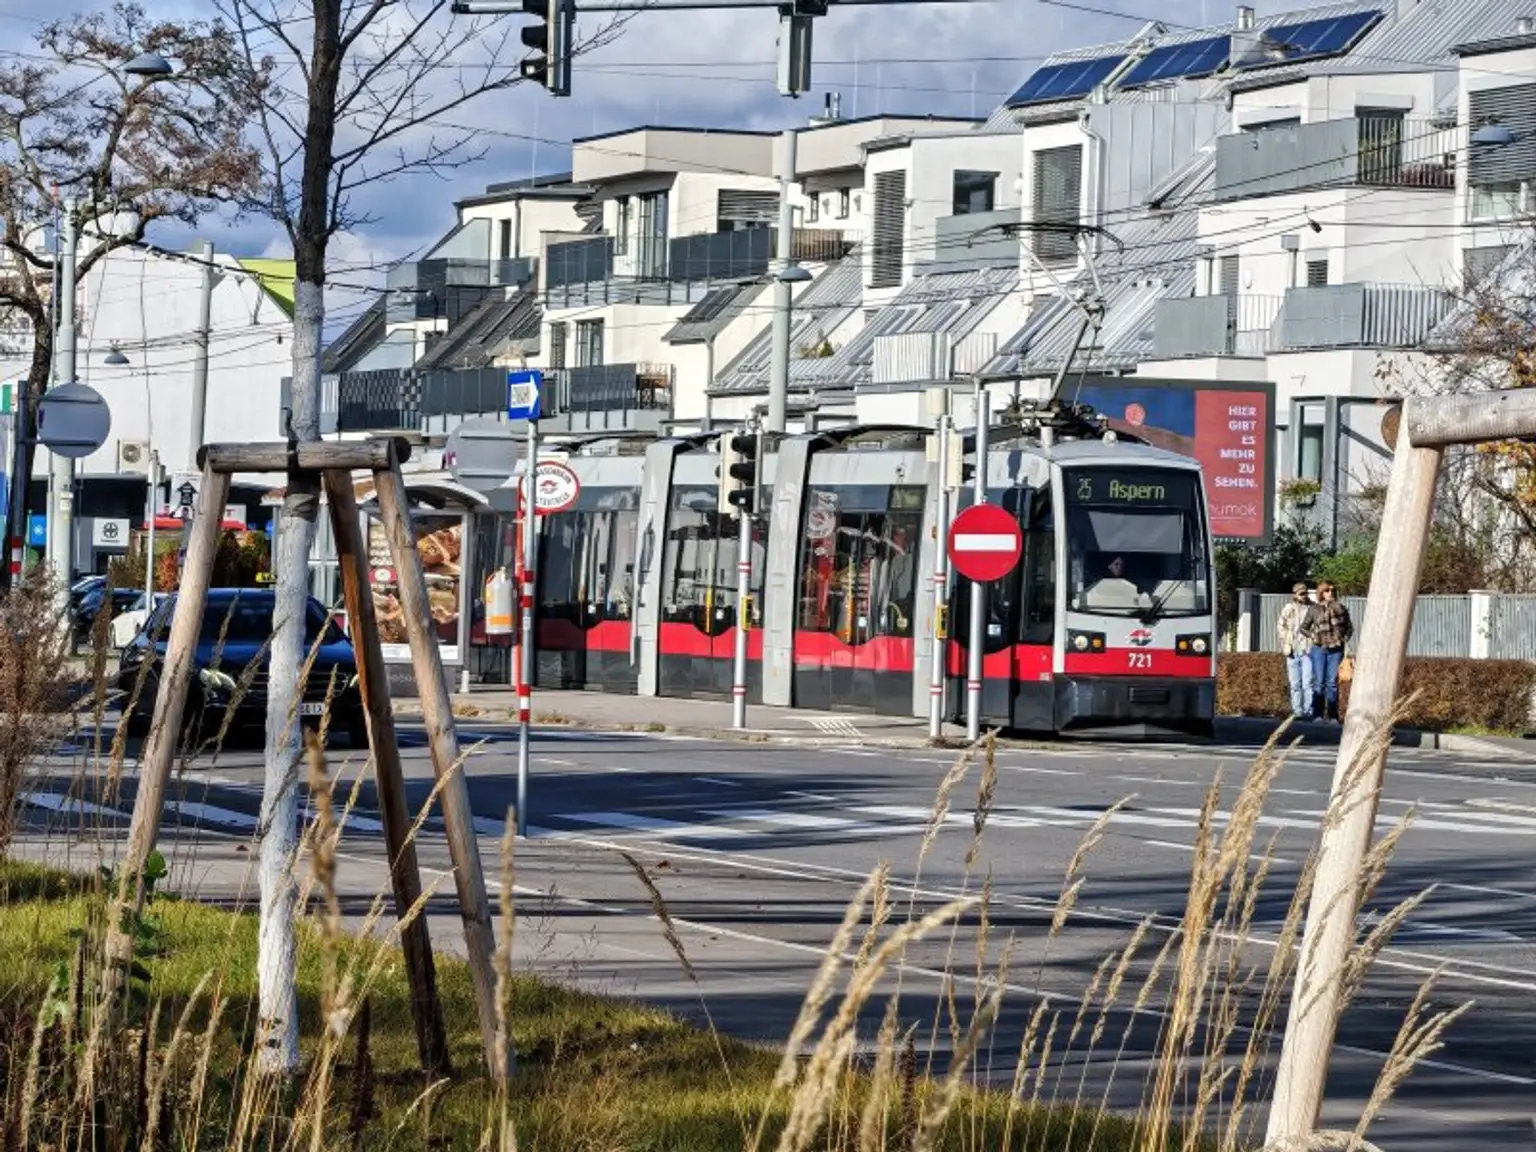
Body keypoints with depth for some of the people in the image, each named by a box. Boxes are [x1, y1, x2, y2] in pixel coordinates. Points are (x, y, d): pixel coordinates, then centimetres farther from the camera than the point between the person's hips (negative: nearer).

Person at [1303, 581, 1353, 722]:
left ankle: (1332, 715, 3)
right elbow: (1303, 628, 12)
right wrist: (1313, 637, -1)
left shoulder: (1341, 609, 6)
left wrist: (1345, 639, 2)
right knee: (1319, 682, -1)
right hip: (1319, 650, -1)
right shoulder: (1315, 610, 3)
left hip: (1336, 650, 1)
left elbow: (1350, 627, 16)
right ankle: (1318, 714, 1)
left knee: (1332, 682, 1)